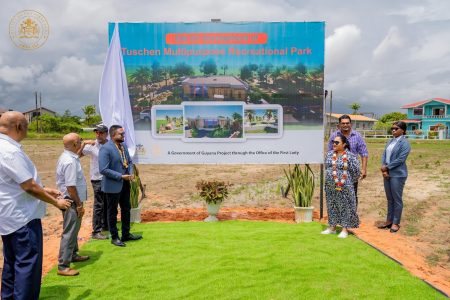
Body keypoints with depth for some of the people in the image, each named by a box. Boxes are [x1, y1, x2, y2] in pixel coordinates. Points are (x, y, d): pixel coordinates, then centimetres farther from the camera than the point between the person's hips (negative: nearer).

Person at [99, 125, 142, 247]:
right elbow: (103, 169, -24)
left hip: (125, 184, 8)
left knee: (126, 209, 18)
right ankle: (114, 237, 24)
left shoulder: (123, 146, 6)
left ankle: (126, 234, 34)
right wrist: (121, 176, -22)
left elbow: (129, 161, 14)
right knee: (113, 212, 9)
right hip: (113, 185, -8)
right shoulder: (105, 149, -19)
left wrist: (130, 173, -5)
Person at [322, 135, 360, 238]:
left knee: (345, 207, 4)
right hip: (330, 186, 6)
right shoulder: (329, 154, 6)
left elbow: (356, 171, -6)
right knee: (331, 206, 12)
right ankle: (332, 227, 25)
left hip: (344, 187, -5)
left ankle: (345, 229, 15)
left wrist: (349, 182, 2)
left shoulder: (350, 156, -10)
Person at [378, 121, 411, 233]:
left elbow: (400, 159, -17)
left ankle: (396, 223, 14)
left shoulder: (404, 143, -9)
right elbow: (384, 155, 7)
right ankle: (389, 220, 25)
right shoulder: (390, 141, 12)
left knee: (397, 199, 3)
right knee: (389, 199, 14)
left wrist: (387, 167, -11)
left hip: (397, 175, -7)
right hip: (387, 173, 7)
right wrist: (383, 169, -7)